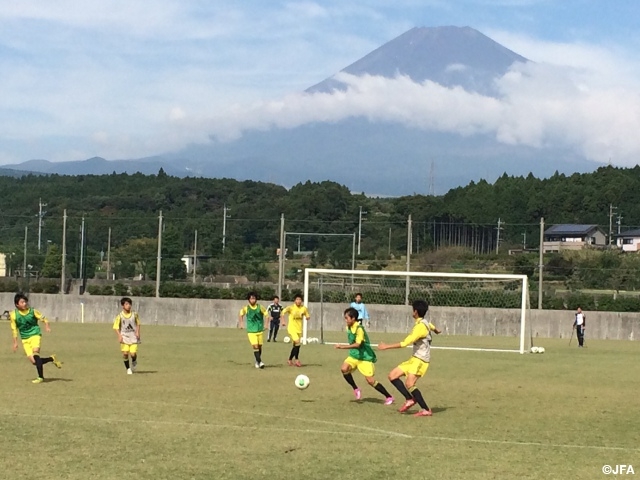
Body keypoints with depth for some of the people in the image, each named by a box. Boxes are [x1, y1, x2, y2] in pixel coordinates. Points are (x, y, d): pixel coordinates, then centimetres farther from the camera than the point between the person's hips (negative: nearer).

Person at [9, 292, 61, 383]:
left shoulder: (32, 311, -6)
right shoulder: (13, 315, -4)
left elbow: (44, 319, 2)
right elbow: (14, 329, 5)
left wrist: (47, 326, -18)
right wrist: (15, 342, 3)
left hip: (35, 334, -3)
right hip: (25, 338, 3)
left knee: (35, 352, -28)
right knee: (33, 361, -5)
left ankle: (41, 377, -22)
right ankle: (52, 359, 22)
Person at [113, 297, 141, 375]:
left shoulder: (134, 314, -1)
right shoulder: (120, 316, -6)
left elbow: (138, 324, 12)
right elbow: (116, 327, -2)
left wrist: (138, 332, -4)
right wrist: (119, 336, -16)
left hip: (133, 337, 1)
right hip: (124, 337, -1)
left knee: (133, 353, -9)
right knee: (125, 353, -11)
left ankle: (134, 362, 28)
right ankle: (128, 369, 11)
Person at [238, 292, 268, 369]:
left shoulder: (260, 307, -5)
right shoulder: (246, 308, -5)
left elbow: (266, 314, 5)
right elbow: (240, 314, 14)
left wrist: (266, 324, -2)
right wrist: (241, 323, 7)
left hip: (259, 330, 2)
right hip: (251, 331, -2)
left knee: (259, 346, 10)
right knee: (255, 346, -15)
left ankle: (257, 361, 29)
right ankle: (259, 362, -17)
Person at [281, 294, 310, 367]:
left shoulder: (304, 308, 1)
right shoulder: (291, 307, -12)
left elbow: (307, 316, 13)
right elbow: (283, 312, -26)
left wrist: (308, 317, -12)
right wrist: (283, 321, -38)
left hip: (299, 329, 5)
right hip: (292, 328, -5)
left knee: (295, 345, 11)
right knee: (297, 342, -21)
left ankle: (290, 360, 28)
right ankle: (296, 359, -8)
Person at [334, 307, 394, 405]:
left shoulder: (359, 329, -23)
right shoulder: (349, 328, 2)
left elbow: (357, 344, -35)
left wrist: (343, 347, -40)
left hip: (365, 357, -7)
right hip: (354, 355, 7)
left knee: (370, 380, -10)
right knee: (344, 368, -19)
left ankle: (389, 397, 6)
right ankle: (356, 389, 0)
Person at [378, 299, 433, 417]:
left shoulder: (421, 326, -18)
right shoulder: (422, 323, 11)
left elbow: (406, 342, -24)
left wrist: (387, 346, -19)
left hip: (420, 360, -10)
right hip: (414, 358, 10)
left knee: (409, 384, -23)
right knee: (392, 376, 5)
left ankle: (426, 410, -18)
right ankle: (409, 399, 4)